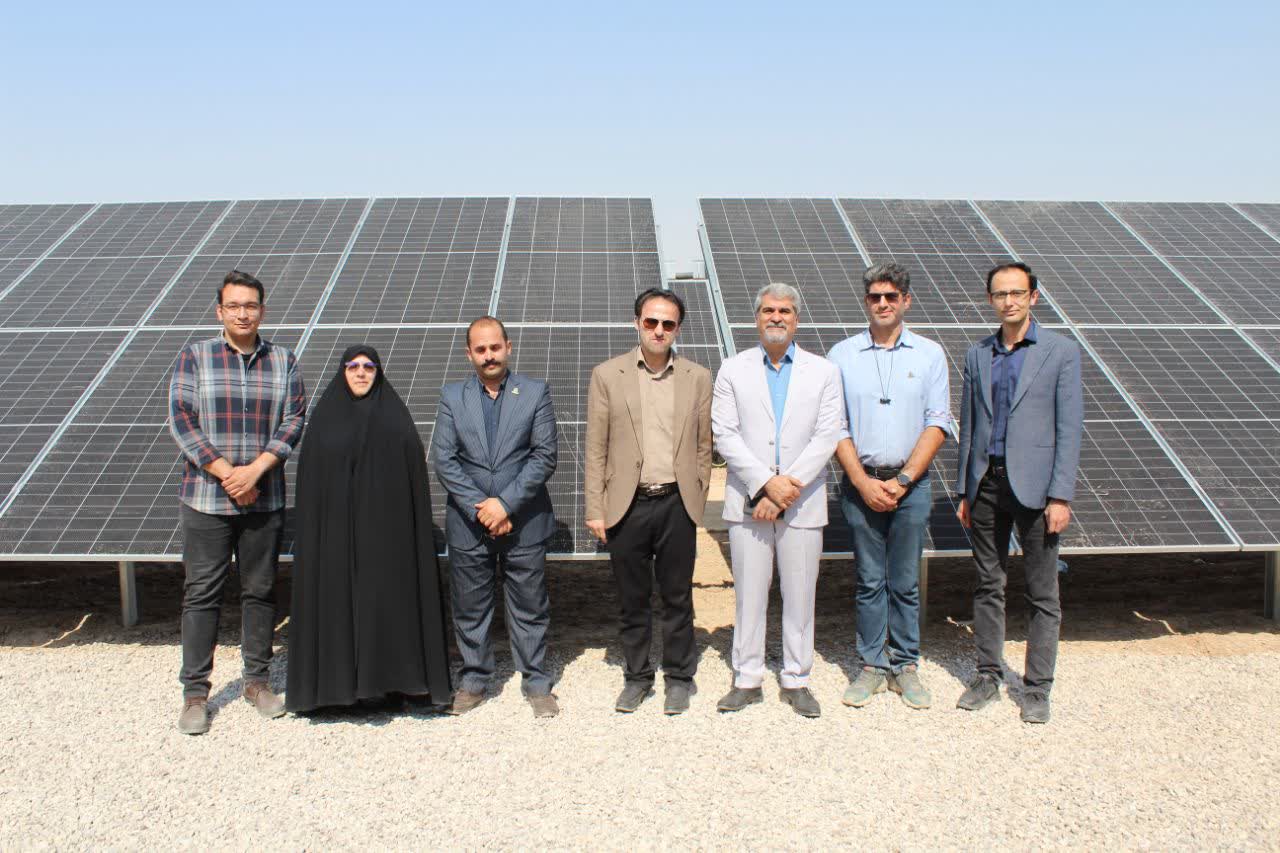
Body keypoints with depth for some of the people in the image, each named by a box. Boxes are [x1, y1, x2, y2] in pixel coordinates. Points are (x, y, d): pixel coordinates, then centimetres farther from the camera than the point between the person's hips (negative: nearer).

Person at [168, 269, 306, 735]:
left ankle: (257, 680, 23)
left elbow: (294, 420, -1)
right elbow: (181, 421, -6)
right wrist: (226, 474, -14)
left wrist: (255, 468, -15)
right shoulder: (194, 357, 1)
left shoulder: (283, 361, 5)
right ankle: (195, 692, 12)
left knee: (260, 591, 10)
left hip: (265, 500, 2)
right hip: (206, 500, -2)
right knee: (201, 593, 2)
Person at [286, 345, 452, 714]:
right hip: (335, 525, 1)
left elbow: (415, 470, 1)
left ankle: (388, 677, 11)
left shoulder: (394, 414, 4)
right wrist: (309, 530, -3)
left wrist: (415, 529, -6)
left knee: (388, 595, 1)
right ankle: (340, 678, 14)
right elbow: (310, 477, 4)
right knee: (337, 596, 3)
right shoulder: (325, 416, 6)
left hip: (386, 524, -1)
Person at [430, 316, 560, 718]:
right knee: (470, 608, 10)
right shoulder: (452, 396, 5)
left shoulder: (535, 392, 1)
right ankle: (474, 681, 26)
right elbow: (443, 459, -2)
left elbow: (545, 456, -6)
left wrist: (505, 503, -14)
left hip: (524, 521, -1)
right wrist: (479, 508, -12)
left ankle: (536, 683, 20)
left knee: (530, 607, 7)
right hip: (468, 523, 2)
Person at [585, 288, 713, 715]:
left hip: (676, 504, 0)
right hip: (627, 504, 0)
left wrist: (696, 500, 4)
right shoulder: (607, 375, 2)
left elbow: (703, 447, 8)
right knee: (632, 600, 10)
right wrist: (595, 510, -3)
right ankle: (637, 677, 26)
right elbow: (596, 449, 1)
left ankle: (679, 677, 25)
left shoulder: (698, 378, 5)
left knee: (677, 597, 9)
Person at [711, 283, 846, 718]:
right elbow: (724, 435, -3)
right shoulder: (733, 370, 6)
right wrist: (767, 483, -14)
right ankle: (747, 679, 16)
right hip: (748, 501, 0)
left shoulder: (823, 371, 6)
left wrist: (789, 486, -14)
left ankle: (797, 681, 18)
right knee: (748, 593, 5)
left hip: (802, 502, 0)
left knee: (800, 595, 6)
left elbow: (828, 436, -4)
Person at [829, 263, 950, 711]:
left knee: (905, 582, 5)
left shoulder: (929, 354, 4)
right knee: (870, 581, 6)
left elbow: (938, 423, 0)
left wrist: (902, 480, -8)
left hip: (910, 484, 0)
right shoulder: (842, 355, 3)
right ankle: (872, 666, 16)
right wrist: (863, 482, -8)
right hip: (861, 483, 0)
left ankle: (905, 666, 18)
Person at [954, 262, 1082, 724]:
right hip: (986, 483, 4)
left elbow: (1069, 428, -5)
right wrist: (964, 490, 10)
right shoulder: (977, 354, 10)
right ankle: (987, 676, 23)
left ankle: (1037, 688, 14)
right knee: (987, 586, 11)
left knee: (1042, 594, 4)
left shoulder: (1061, 351, -2)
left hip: (1033, 485, -4)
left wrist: (1060, 496, -11)